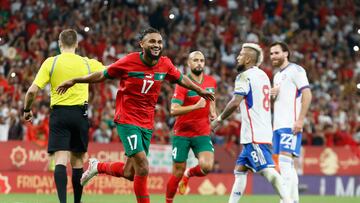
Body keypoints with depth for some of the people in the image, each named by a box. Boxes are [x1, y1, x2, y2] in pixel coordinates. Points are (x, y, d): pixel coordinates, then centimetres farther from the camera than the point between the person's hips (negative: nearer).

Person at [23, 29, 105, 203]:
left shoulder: (50, 62, -2)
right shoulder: (87, 63, 3)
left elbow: (32, 90, -6)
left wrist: (27, 110, 10)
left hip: (59, 113, -2)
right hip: (79, 113, 2)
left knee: (60, 160, -8)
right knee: (77, 161, 12)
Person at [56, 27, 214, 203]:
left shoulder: (165, 64, -1)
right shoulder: (128, 62, -13)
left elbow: (180, 79, 20)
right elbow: (103, 75, 0)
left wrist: (200, 90, 31)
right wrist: (73, 81, 4)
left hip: (147, 124, 5)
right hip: (127, 120, -5)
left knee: (129, 173, 7)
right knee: (143, 167, -17)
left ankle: (98, 167, 36)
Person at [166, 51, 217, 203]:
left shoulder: (211, 82, 4)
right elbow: (173, 110, -23)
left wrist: (213, 112, 8)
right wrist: (196, 106, -32)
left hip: (202, 133, 3)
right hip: (182, 133, -3)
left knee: (207, 166, -20)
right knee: (178, 173, 1)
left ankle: (189, 174, 15)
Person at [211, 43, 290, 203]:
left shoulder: (245, 76, -9)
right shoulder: (263, 75, 18)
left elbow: (235, 103, -18)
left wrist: (219, 119, -7)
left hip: (254, 134, -10)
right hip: (263, 132, 10)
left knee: (267, 170, -16)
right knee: (240, 169, 14)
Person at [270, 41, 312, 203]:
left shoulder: (295, 70, -4)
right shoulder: (277, 76, 23)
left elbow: (307, 94, -13)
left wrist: (300, 120, -20)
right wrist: (272, 94, 7)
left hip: (291, 125, -9)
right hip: (278, 126, 9)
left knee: (285, 161, -17)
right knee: (287, 164, 7)